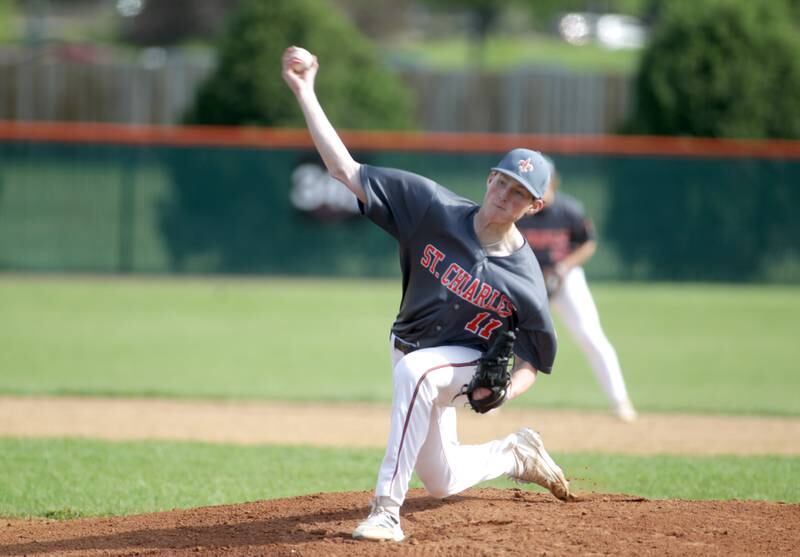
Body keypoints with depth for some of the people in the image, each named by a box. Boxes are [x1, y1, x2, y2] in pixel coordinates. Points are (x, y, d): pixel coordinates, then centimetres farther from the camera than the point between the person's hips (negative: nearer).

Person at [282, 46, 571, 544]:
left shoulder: (525, 279, -23)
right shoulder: (435, 208, -19)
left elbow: (534, 362, -12)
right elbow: (346, 170, -19)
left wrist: (504, 389, -34)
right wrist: (304, 94, -26)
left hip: (469, 365, -5)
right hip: (415, 351, 5)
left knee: (414, 370, -40)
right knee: (442, 481, 18)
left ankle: (387, 510, -39)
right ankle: (516, 454, 49)